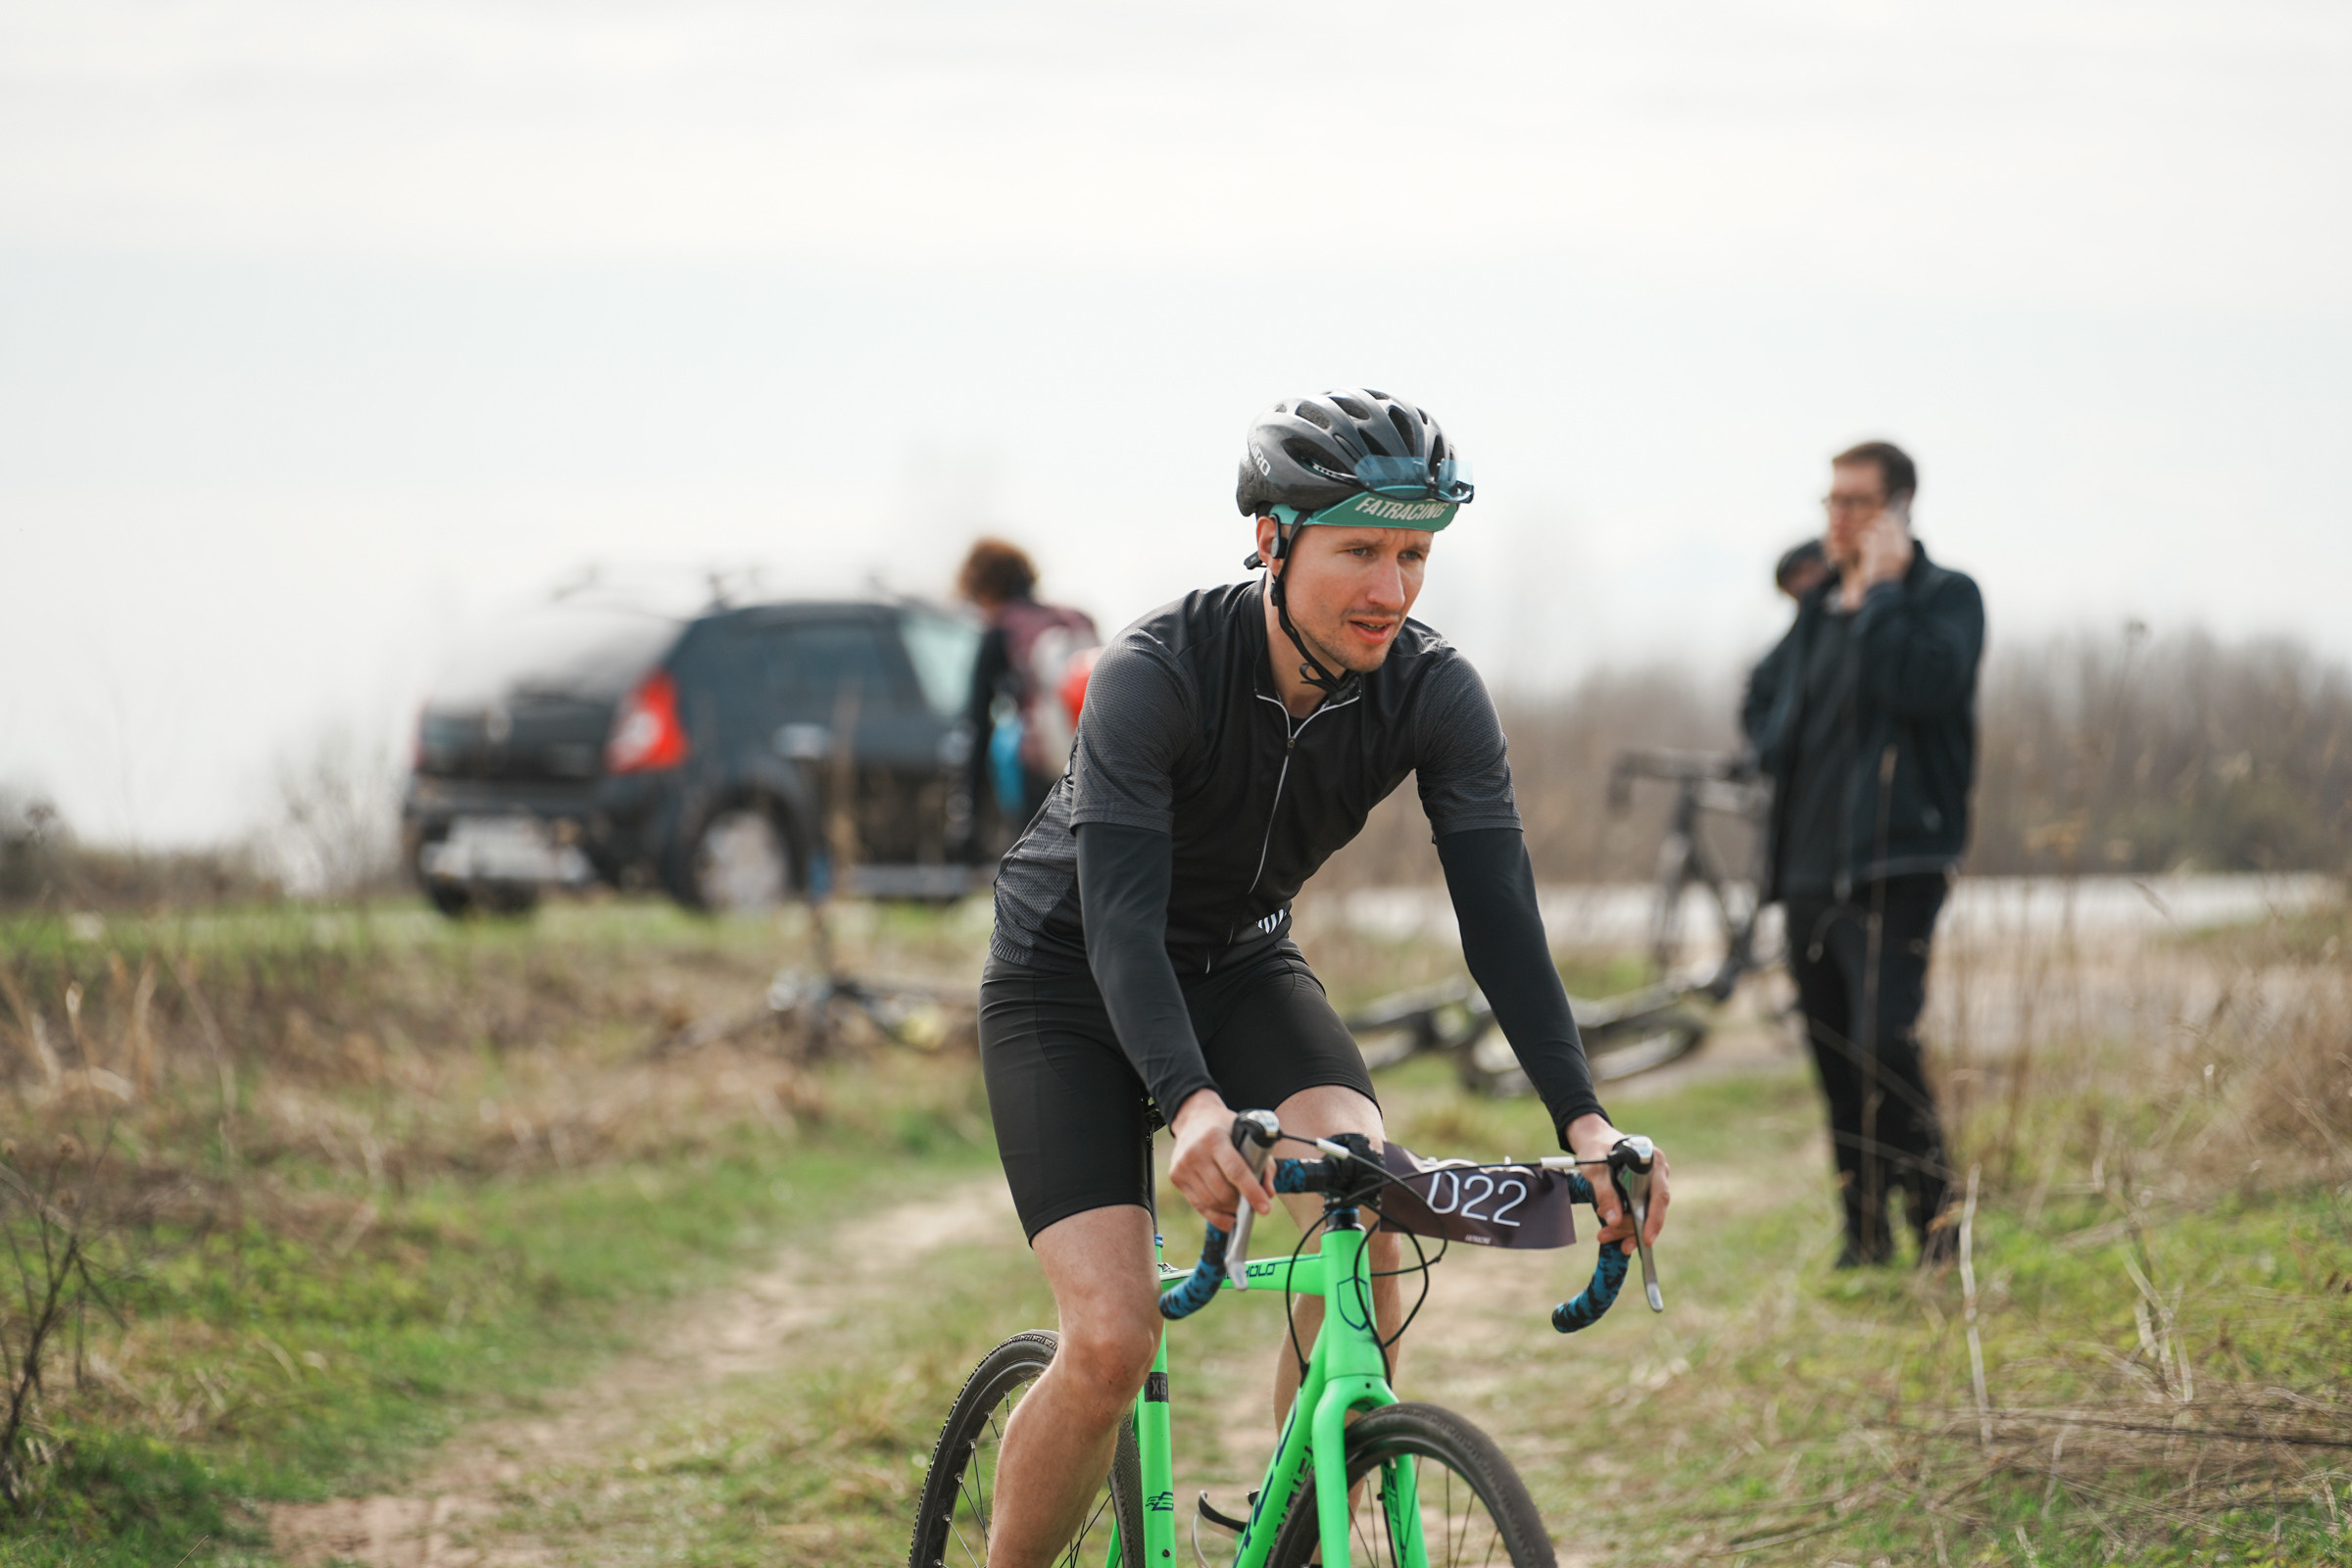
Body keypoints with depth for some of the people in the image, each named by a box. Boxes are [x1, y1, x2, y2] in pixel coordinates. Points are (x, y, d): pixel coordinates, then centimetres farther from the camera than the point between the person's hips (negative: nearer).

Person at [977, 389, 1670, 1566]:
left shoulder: (1435, 694, -18)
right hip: (1071, 982, -4)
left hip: (1241, 967, 4)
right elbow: (1121, 916, -38)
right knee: (1111, 1342, -20)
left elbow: (1498, 911, -23)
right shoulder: (1156, 672, -30)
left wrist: (1581, 1119, -38)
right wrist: (1192, 1105, -55)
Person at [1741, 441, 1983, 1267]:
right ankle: (1865, 1230, 16)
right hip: (1807, 868, 7)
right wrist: (1781, 749, 10)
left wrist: (1881, 589, -14)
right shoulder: (1819, 607, 18)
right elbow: (1761, 700, 31)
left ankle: (1936, 1223, -7)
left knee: (1884, 1044, -18)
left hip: (1891, 867, -7)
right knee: (1834, 1053, 8)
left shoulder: (1945, 597, -2)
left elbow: (1922, 681, -23)